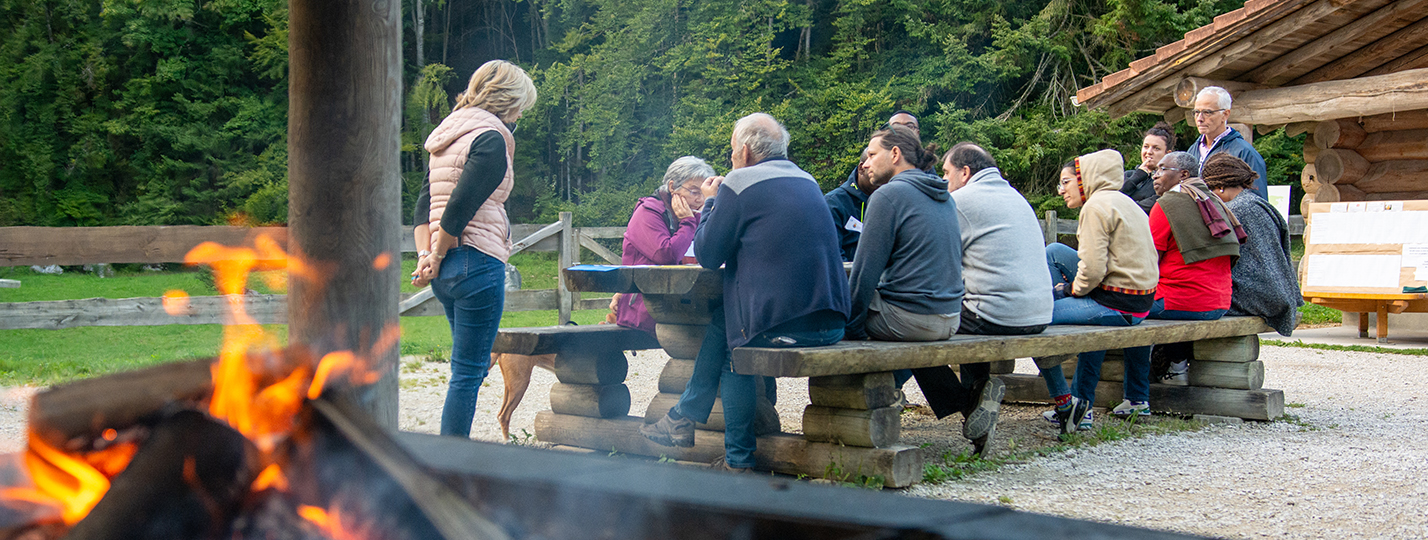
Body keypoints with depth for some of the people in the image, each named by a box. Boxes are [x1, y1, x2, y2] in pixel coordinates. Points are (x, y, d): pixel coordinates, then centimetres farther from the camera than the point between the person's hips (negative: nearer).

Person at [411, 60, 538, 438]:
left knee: (475, 365, 18)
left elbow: (425, 204, 15)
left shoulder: (452, 135, 19)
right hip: (477, 262, -9)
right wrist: (437, 259, -7)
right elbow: (459, 207, -18)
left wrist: (425, 255, 5)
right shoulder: (490, 138, -10)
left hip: (446, 268, 10)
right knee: (468, 371, -4)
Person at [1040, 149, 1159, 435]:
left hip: (1116, 305, -10)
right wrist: (1075, 288, 17)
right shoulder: (1127, 203, 18)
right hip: (1141, 301, 10)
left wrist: (1073, 289, -2)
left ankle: (1065, 402, -2)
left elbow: (1092, 269, -20)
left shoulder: (1096, 205, -11)